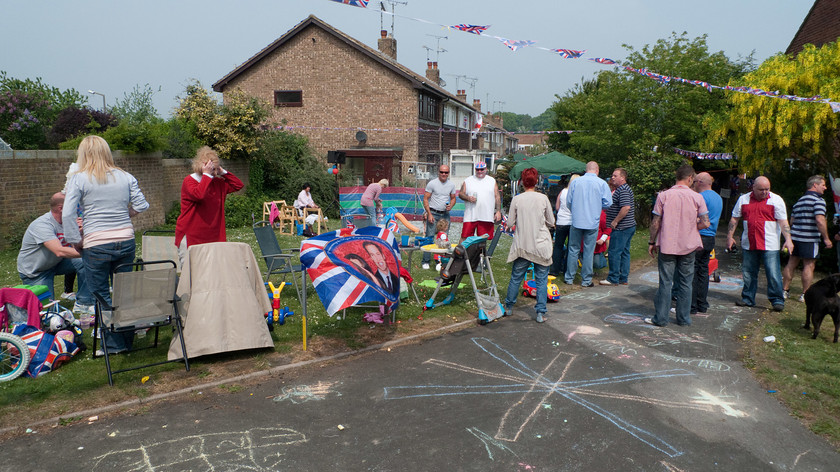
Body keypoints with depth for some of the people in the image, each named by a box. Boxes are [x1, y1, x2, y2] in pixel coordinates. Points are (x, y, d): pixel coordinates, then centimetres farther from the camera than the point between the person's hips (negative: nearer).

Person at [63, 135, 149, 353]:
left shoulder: (79, 179, -4)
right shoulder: (126, 177, 5)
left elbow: (67, 215, -9)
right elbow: (142, 205, 5)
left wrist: (76, 241, 0)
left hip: (96, 245, -4)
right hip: (126, 241, 4)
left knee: (101, 295, 8)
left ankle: (114, 344, 12)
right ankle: (128, 341, 22)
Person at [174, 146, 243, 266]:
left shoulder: (217, 183, 14)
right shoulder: (189, 181, -5)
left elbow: (238, 185, 17)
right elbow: (199, 194, -25)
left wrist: (223, 172, 7)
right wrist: (207, 175, -17)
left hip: (212, 238, 6)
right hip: (190, 237, -5)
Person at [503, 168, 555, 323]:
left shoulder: (516, 199, -5)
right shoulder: (543, 198, -4)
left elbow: (510, 223, 0)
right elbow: (551, 222, 4)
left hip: (522, 245, 1)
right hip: (541, 245, -1)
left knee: (516, 277, 13)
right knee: (541, 279, 6)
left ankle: (508, 307, 26)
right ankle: (540, 313, 6)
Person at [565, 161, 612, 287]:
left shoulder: (575, 182, 2)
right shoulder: (602, 183, -3)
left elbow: (568, 202, 6)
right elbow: (608, 203, -3)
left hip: (576, 221, 1)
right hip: (592, 222, -1)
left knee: (573, 249, 10)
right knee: (588, 251, 5)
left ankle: (569, 278, 15)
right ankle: (586, 280, 11)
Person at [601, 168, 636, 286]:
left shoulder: (623, 190, -15)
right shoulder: (622, 189, 19)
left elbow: (626, 207, -26)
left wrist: (615, 221, -21)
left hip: (621, 228, -11)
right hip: (629, 227, 11)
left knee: (614, 252, -6)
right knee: (624, 252, 12)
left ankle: (613, 279, -2)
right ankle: (623, 278, 17)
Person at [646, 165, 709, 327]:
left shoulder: (663, 195, -5)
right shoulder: (697, 197, -3)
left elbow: (655, 223, -4)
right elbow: (705, 223, -4)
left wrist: (652, 242, 6)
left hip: (667, 246, -1)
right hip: (688, 246, 1)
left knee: (665, 282, 4)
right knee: (686, 282, 10)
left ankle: (661, 318, 7)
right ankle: (683, 318, 16)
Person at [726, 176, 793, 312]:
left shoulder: (776, 200, 0)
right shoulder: (743, 199, 8)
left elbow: (783, 222, -5)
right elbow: (734, 219, 14)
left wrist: (788, 239, -15)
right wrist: (730, 236, 10)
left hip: (769, 245, -3)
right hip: (748, 244, 3)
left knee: (773, 274, -6)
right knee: (748, 273, 10)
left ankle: (777, 300, 4)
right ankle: (748, 299, 21)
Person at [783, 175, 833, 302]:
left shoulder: (799, 200, 16)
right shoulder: (818, 200, -10)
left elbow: (792, 220, 19)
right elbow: (820, 221, -20)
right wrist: (826, 238, -14)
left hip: (795, 236, 8)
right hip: (810, 239, -8)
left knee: (791, 263, 11)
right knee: (809, 266, -1)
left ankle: (785, 290, 15)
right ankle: (805, 295, 2)